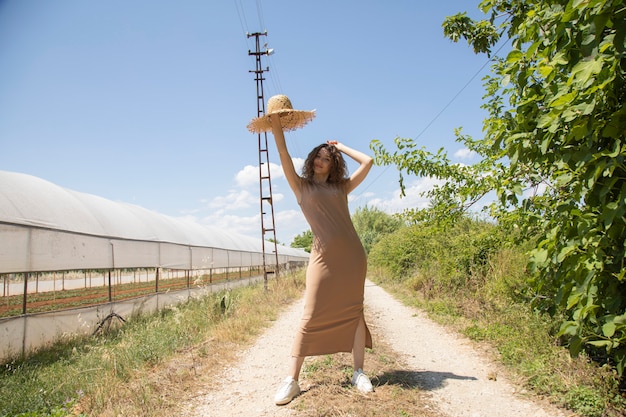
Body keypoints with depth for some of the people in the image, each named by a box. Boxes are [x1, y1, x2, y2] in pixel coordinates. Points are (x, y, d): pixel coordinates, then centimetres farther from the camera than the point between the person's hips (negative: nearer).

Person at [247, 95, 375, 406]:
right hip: (324, 257, -2)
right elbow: (285, 159, -2)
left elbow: (367, 162, 9)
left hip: (352, 255, 2)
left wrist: (340, 147, 17)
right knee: (311, 318, -3)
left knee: (354, 312, 5)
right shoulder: (301, 187, 10)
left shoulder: (342, 186, 14)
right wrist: (276, 128, -8)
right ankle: (291, 380, 3)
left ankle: (359, 373, 15)